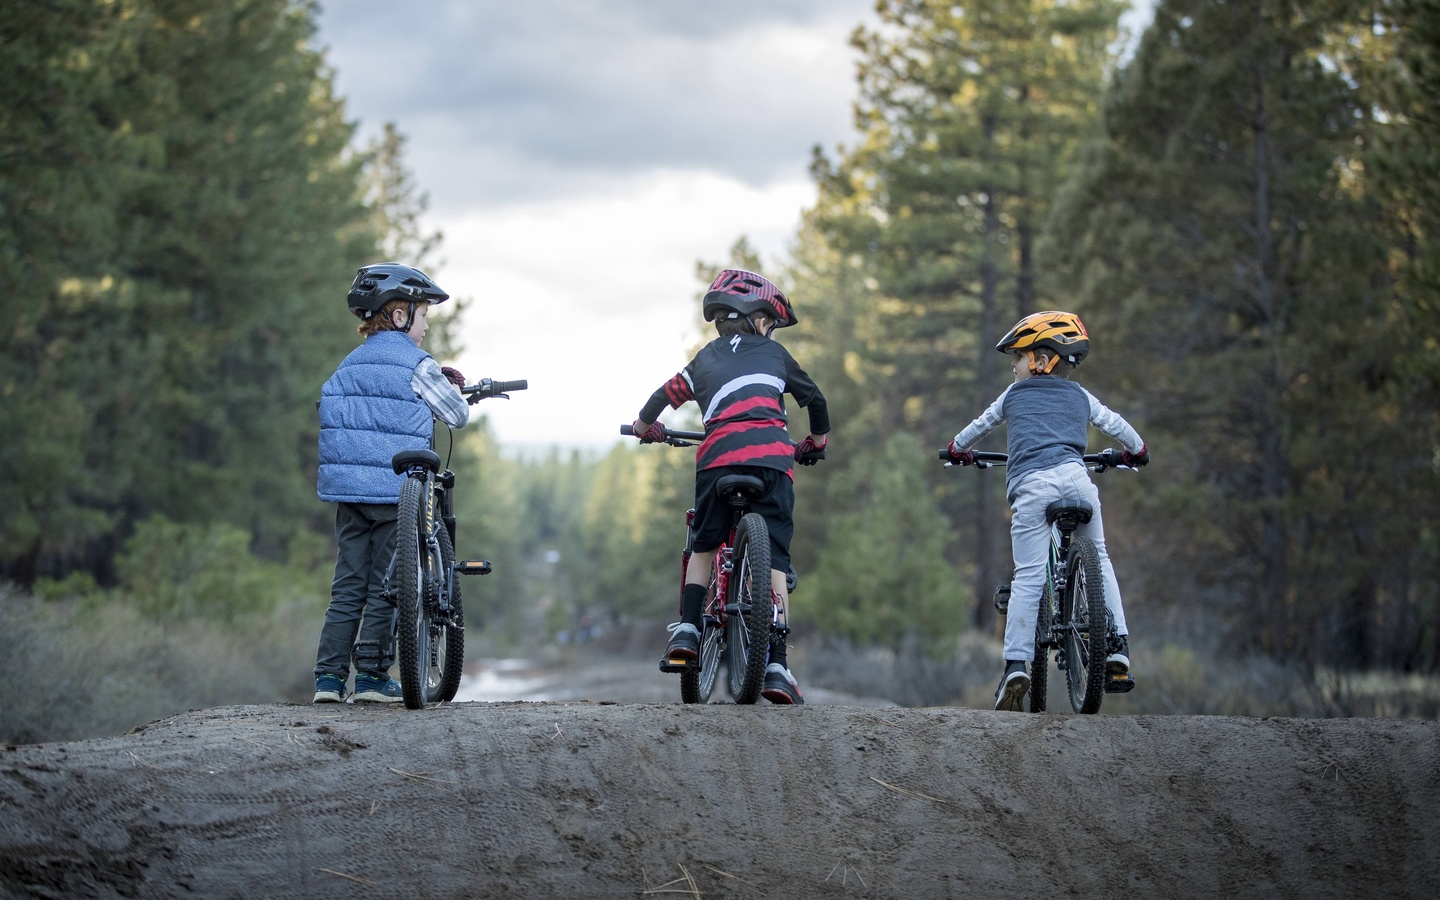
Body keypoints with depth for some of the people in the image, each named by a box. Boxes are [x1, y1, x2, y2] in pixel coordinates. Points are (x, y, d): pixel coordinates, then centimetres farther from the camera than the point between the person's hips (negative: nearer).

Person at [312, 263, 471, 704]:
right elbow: (458, 415, -1)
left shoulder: (349, 364, 14)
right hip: (396, 488, -6)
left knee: (348, 585, 8)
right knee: (385, 586, 2)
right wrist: (449, 387, 21)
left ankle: (328, 676, 3)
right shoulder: (417, 364, -6)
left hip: (347, 489, 6)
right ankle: (372, 675, 2)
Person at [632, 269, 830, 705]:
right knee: (774, 559, -1)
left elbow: (667, 394, 24)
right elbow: (815, 399, 31)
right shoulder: (774, 353, 23)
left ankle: (687, 629, 6)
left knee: (703, 545, 22)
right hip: (772, 457, -1)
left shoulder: (707, 357, 25)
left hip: (718, 456, 1)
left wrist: (645, 425, 45)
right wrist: (816, 441, 49)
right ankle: (776, 664, -10)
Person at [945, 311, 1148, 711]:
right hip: (1074, 477, 1)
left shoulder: (1014, 395, 23)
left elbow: (979, 426, 37)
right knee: (1098, 558, 19)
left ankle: (1016, 663, -14)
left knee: (1028, 576, -4)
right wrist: (1136, 452, 54)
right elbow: (1116, 425, 33)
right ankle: (1117, 645, 10)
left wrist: (958, 450, 57)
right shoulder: (1080, 397, 24)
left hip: (1030, 485, -1)